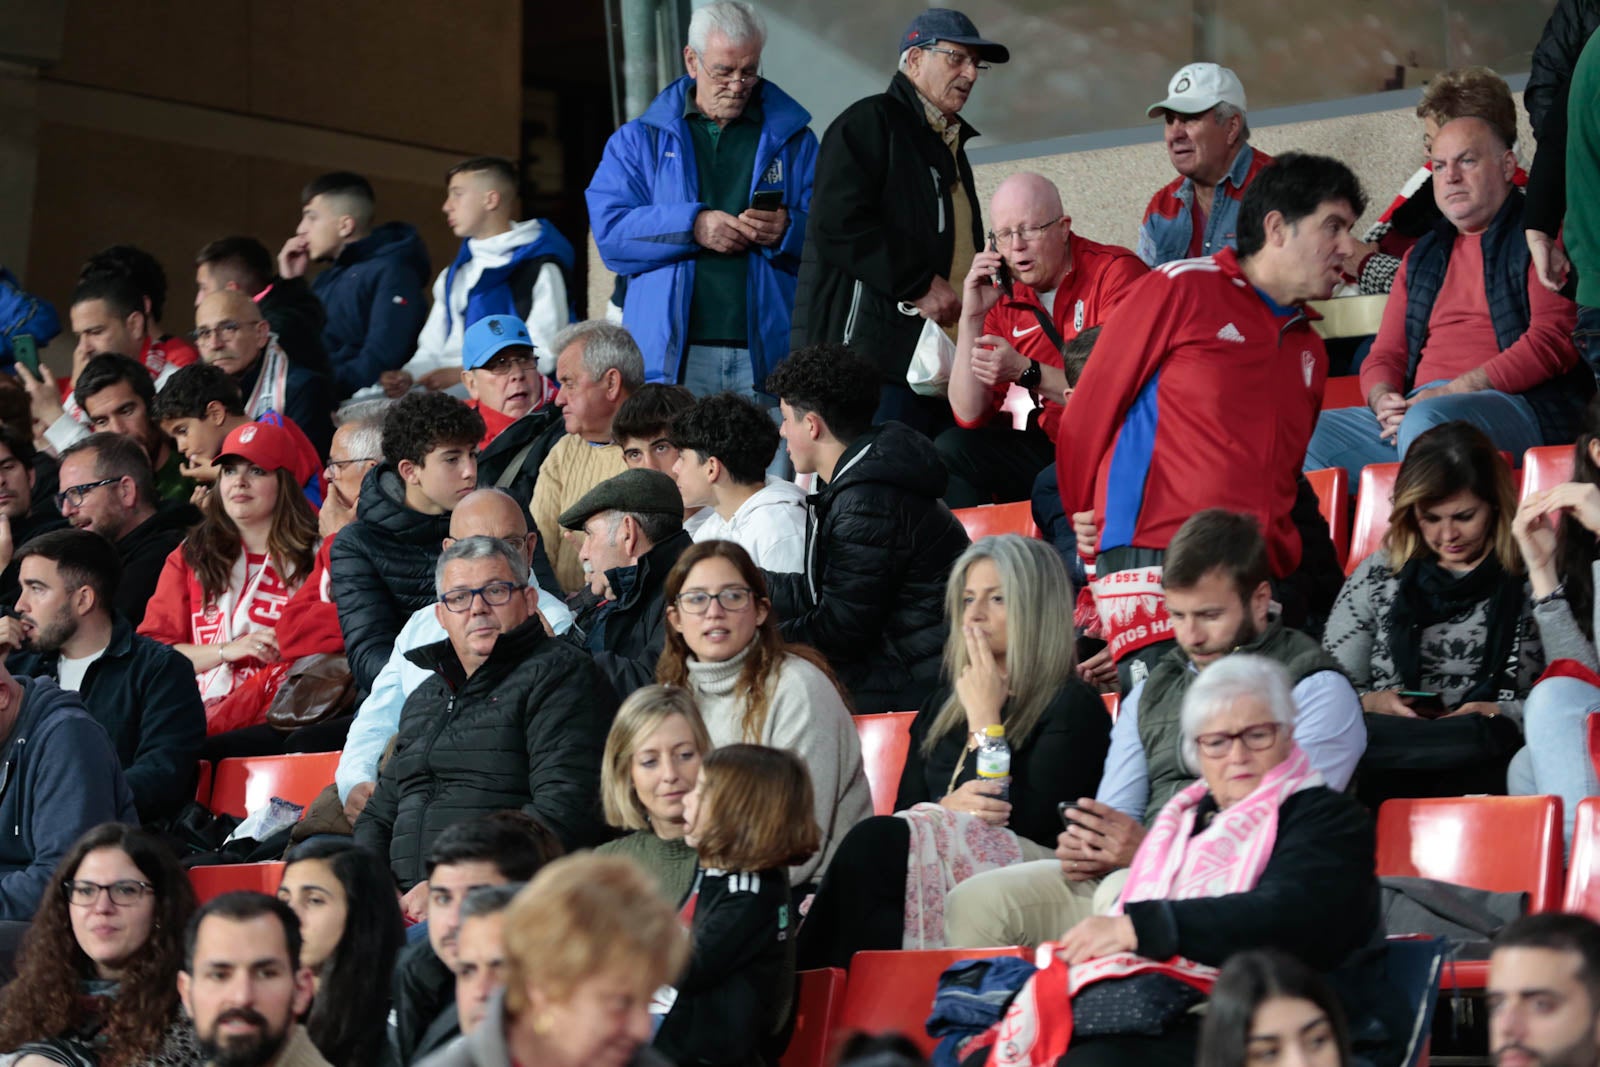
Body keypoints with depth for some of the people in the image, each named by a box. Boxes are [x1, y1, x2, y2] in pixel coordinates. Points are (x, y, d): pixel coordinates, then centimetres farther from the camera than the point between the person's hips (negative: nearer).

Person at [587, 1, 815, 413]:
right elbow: (609, 230, 0)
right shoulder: (639, 140, 12)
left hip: (762, 356, 1)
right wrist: (692, 226, -13)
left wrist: (787, 231, -14)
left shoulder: (792, 140, 14)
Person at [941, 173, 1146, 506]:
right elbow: (970, 417, 0)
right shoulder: (1002, 298, 5)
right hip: (1053, 448, 6)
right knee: (949, 450, -11)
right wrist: (971, 316, -7)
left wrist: (1026, 373, -25)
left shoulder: (1115, 272, -10)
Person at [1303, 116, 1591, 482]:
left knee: (1427, 421, -40)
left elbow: (1554, 341, -7)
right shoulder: (1422, 256, 27)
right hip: (1413, 408, 6)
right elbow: (1385, 356, 24)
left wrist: (1453, 392, -15)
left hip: (1517, 406, -6)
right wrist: (1383, 400, -3)